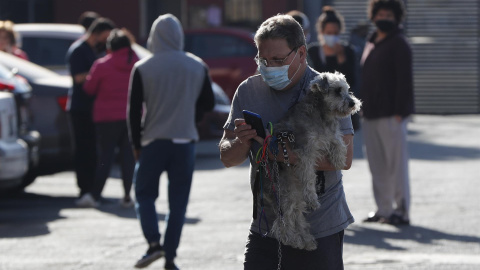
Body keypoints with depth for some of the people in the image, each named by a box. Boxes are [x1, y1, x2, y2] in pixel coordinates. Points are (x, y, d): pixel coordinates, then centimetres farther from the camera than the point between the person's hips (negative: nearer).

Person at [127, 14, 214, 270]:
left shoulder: (143, 68, -6)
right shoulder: (197, 66, 2)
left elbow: (134, 110, -5)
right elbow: (208, 103, 11)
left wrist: (136, 143, 4)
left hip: (153, 142, -2)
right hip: (185, 142, 2)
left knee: (144, 193, 12)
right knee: (178, 201, 7)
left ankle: (153, 243, -8)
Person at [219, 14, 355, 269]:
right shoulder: (248, 91, 5)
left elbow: (344, 158, -17)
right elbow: (227, 158, 5)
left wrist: (287, 152, -27)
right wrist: (241, 141, -19)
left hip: (319, 229, -4)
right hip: (264, 226, 4)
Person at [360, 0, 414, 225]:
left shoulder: (399, 44, -6)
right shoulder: (371, 44, 18)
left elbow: (404, 80, -12)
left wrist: (399, 112, -18)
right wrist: (364, 109, 15)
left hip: (391, 115, -8)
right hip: (371, 114, 8)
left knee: (396, 162, -6)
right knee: (377, 164, 10)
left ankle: (401, 210, -2)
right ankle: (383, 209, 16)